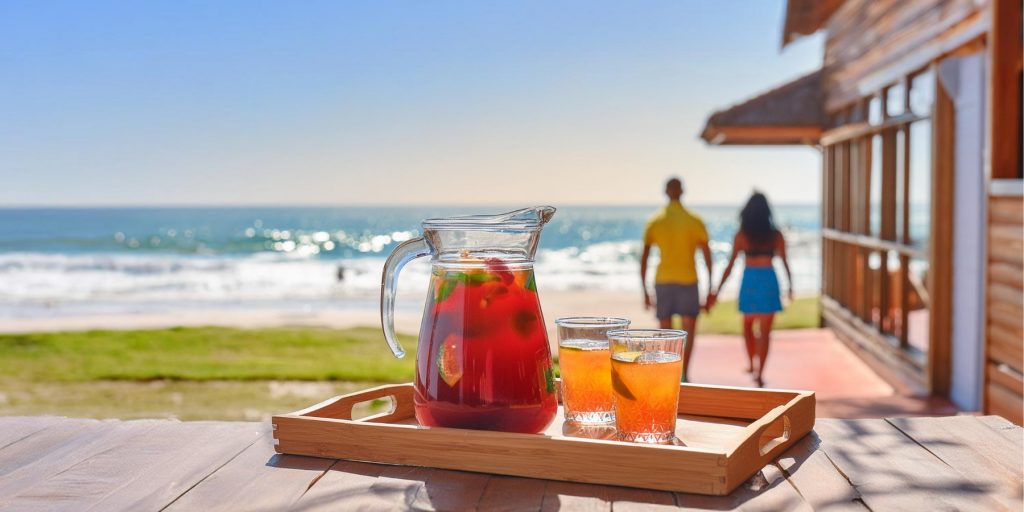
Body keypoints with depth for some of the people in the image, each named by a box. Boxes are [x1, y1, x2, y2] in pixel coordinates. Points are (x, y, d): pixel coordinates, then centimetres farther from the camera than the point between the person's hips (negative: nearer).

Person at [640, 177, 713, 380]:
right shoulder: (694, 222, -3)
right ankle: (684, 374, -8)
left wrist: (645, 291, 8)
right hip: (688, 280, -2)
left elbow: (643, 259, 1)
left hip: (662, 282, 2)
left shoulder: (653, 222, 2)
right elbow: (707, 257, -3)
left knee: (665, 331, 11)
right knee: (688, 330, 5)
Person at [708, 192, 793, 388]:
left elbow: (730, 265, -4)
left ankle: (751, 364, 31)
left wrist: (716, 291, 0)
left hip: (749, 281, 0)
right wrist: (790, 287, 14)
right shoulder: (776, 235, 0)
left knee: (748, 326, 22)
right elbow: (785, 263, 0)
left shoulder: (742, 235, -3)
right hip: (769, 281, 0)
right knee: (764, 331, 2)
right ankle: (759, 372, -6)